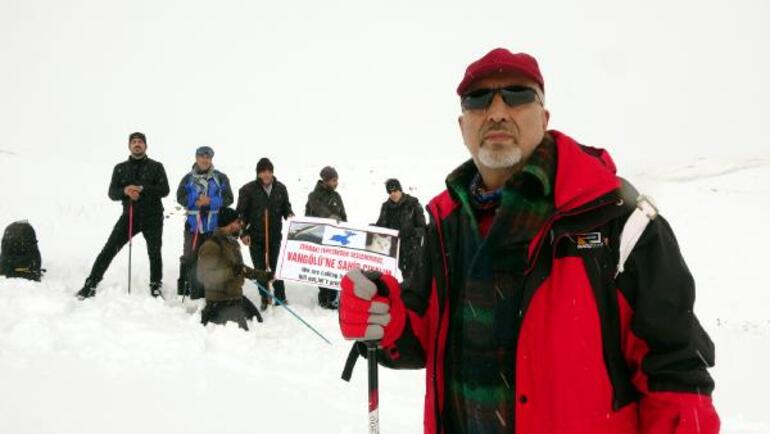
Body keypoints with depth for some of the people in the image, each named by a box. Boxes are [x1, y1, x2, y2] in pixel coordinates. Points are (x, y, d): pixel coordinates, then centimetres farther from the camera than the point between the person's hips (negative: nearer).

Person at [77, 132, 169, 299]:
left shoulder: (156, 167, 3)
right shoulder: (120, 168, 10)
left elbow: (164, 190, -7)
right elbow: (112, 193, 4)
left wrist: (142, 189, -21)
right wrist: (125, 191, -18)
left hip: (152, 216, -1)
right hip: (130, 215, 1)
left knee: (154, 252, 4)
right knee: (109, 249, -5)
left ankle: (156, 286, 20)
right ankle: (91, 283, 0)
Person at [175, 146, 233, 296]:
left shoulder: (220, 178, 4)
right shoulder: (188, 178, 6)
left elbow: (228, 198, -1)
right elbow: (181, 197, 1)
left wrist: (210, 202, -15)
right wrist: (195, 202, -16)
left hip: (214, 225, 0)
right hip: (193, 224, 0)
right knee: (189, 257, 5)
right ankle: (183, 286, 14)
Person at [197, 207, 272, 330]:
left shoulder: (231, 243, 11)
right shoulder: (211, 246, -18)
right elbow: (204, 276, -24)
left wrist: (264, 275, 23)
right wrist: (231, 272, -30)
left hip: (237, 298, 9)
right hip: (220, 303, -9)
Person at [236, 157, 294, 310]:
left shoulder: (280, 188, 1)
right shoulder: (248, 190, -8)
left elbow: (286, 207, 12)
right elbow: (241, 212, -4)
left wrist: (290, 215, -10)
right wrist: (243, 233, -9)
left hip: (275, 235, 1)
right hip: (255, 236, -1)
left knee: (276, 267, 8)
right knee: (260, 268, 9)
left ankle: (280, 296, 22)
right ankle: (264, 298, 22)